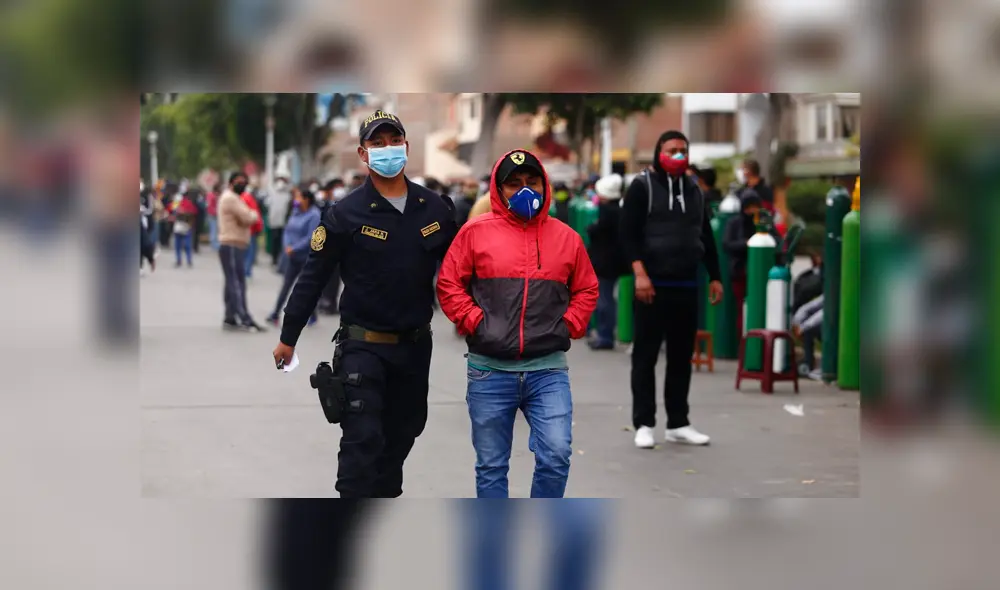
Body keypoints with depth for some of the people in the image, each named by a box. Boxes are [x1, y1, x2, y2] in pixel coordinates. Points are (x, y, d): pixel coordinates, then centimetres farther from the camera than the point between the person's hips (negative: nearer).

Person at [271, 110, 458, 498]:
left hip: (416, 345, 5)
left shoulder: (435, 208, 0)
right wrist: (288, 338, -4)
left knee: (403, 432, 17)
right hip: (363, 345, -4)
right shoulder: (346, 214, -11)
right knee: (363, 437, -10)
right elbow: (313, 277, -6)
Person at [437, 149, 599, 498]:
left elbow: (586, 290, 17)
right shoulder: (476, 232, 2)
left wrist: (568, 326, 3)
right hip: (489, 370, 0)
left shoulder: (566, 237, 8)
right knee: (491, 466, 7)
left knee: (556, 455, -12)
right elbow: (448, 284, 6)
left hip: (548, 369, 1)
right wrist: (474, 322, -5)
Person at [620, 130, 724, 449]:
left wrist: (714, 277, 15)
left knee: (681, 356, 8)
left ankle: (678, 423, 15)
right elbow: (628, 233, -9)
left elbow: (706, 237, 20)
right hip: (653, 284, -5)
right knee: (646, 355, -1)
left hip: (686, 286, 5)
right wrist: (640, 273, -20)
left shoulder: (694, 190, 15)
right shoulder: (642, 186, -2)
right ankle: (643, 424, 2)